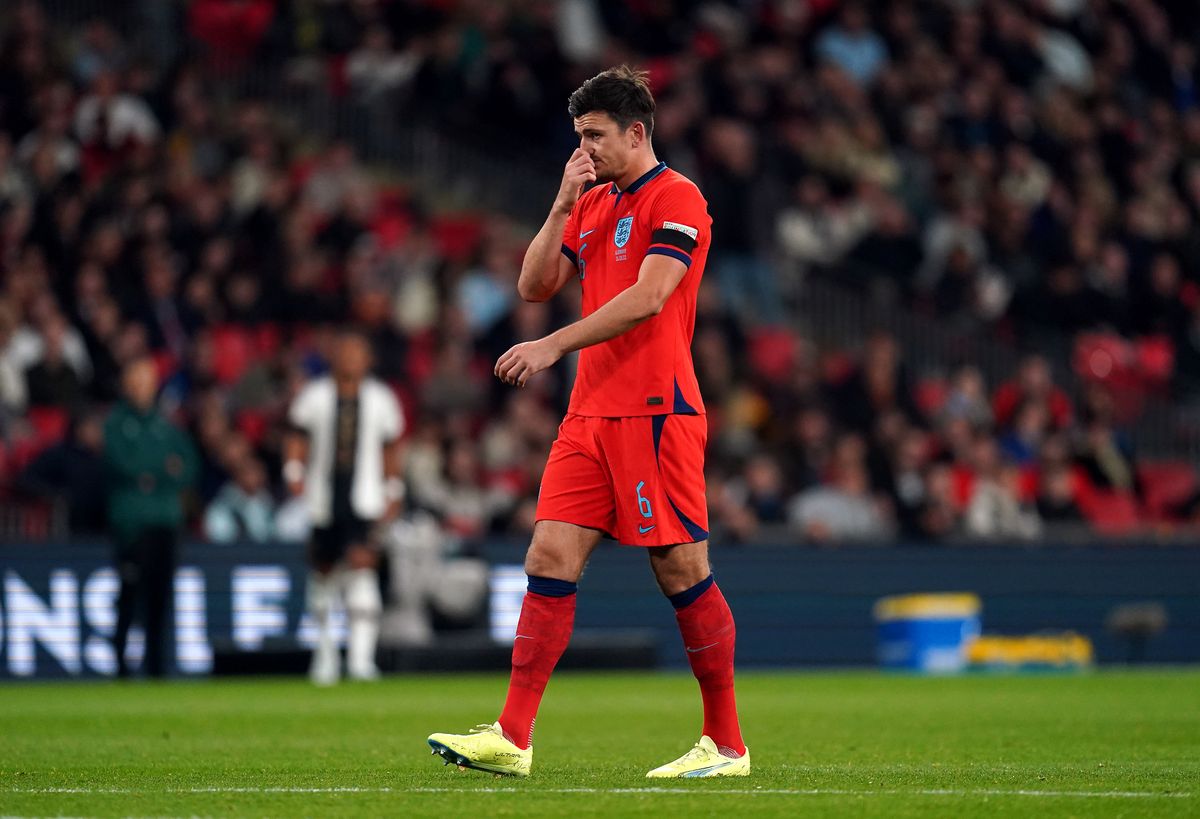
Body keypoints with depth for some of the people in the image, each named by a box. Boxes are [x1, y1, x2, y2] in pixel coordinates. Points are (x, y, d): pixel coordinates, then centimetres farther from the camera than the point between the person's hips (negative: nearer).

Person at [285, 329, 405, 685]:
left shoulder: (380, 399, 6)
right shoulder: (315, 396, 4)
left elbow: (391, 448, 15)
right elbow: (297, 438, 8)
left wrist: (393, 492, 13)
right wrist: (294, 472, -8)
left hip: (364, 500, -1)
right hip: (324, 498, 1)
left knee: (362, 565, -18)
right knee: (323, 571, 9)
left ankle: (361, 656, -23)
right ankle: (325, 648, 29)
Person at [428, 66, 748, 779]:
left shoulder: (676, 199, -7)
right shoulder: (592, 204, 18)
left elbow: (647, 297, -18)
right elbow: (536, 286, 13)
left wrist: (555, 346, -21)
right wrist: (563, 205, 2)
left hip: (657, 412, -7)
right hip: (592, 412, 8)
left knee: (683, 572, -5)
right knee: (551, 559, -2)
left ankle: (727, 745, 5)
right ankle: (512, 740, -4)